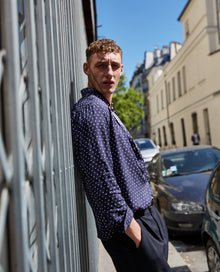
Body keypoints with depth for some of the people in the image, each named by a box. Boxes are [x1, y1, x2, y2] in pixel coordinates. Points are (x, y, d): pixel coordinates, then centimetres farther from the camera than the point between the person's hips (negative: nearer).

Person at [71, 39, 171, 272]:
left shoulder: (105, 109, 17)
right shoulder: (91, 109, -16)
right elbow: (102, 179, -24)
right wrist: (135, 232, -21)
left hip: (145, 216, 10)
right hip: (131, 227, -10)